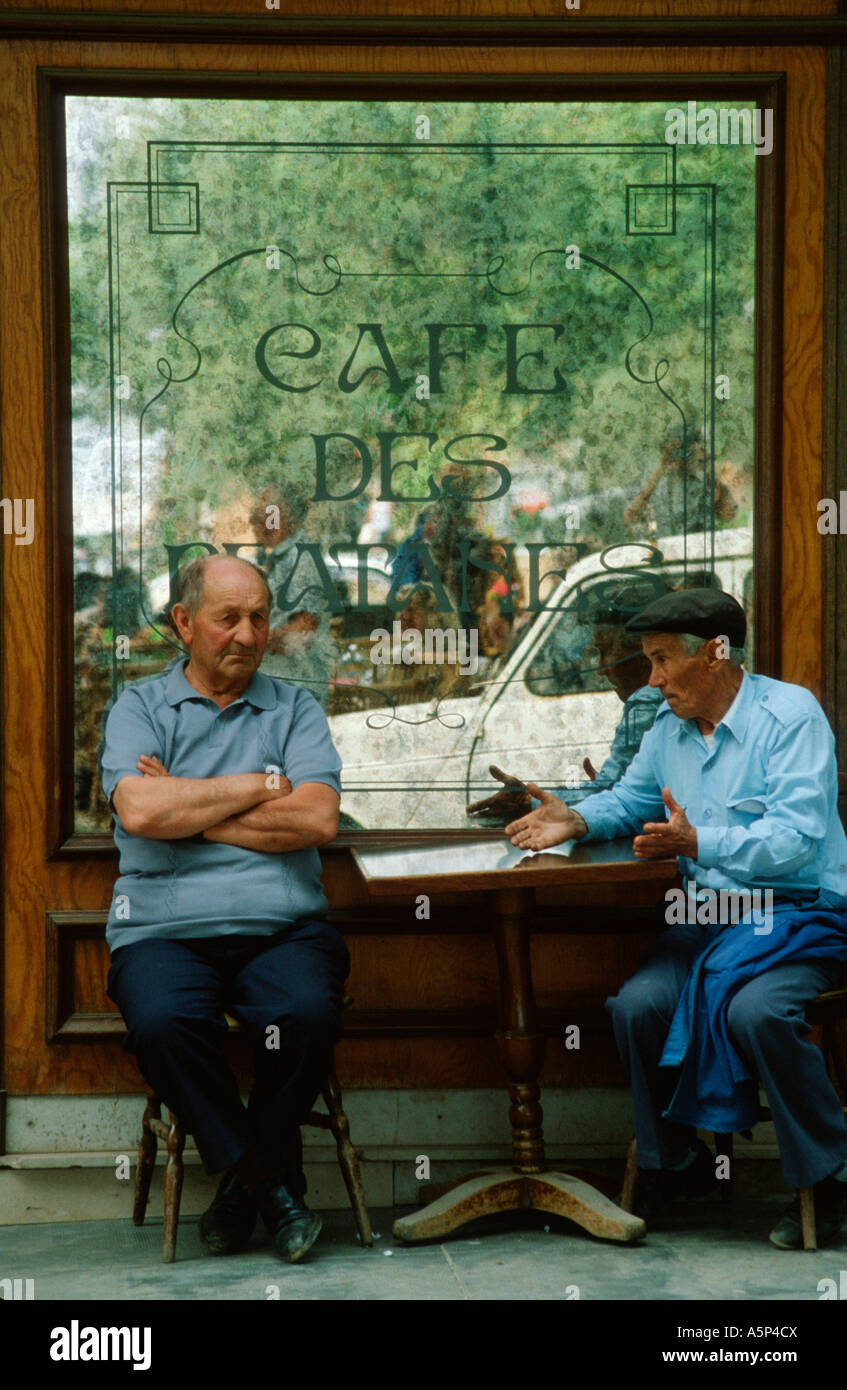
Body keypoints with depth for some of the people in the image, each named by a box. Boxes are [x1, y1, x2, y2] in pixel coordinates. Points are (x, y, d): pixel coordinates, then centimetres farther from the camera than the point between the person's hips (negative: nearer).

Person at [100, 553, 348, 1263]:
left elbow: (316, 819, -3)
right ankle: (269, 1184, -14)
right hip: (166, 929, -1)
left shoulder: (295, 709, 14)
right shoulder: (139, 707, 12)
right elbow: (140, 810, -9)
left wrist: (188, 812, -3)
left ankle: (244, 1178, -6)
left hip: (283, 925, 1)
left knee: (308, 1014, -31)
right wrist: (258, 788, -1)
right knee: (162, 1023, -33)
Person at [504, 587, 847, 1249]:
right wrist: (577, 819, 5)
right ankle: (674, 1163, 4)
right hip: (711, 917, 6)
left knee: (754, 1009, -33)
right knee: (637, 1005, -18)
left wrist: (698, 843, -33)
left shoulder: (790, 713, -11)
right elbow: (629, 800, 27)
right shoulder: (669, 726, 11)